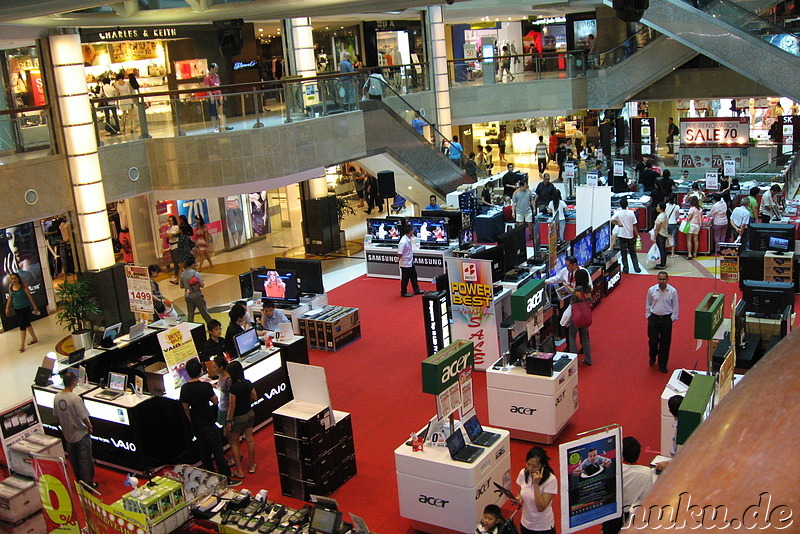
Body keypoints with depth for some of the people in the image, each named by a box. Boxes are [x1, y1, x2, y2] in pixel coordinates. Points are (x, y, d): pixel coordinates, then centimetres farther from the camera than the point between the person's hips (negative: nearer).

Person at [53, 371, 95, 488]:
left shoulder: (57, 397, -8)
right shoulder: (75, 398, -28)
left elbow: (56, 416, 5)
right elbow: (84, 417, -23)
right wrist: (90, 427, -4)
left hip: (68, 435, 6)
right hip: (81, 435, -6)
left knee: (73, 460, 23)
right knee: (85, 460, 7)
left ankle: (79, 479, 39)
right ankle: (88, 483, 16)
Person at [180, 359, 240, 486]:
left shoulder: (184, 388, -6)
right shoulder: (206, 386, -21)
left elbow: (185, 408, 4)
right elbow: (215, 401, -8)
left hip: (195, 425, 5)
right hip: (208, 423, -5)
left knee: (203, 452, 17)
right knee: (218, 451, 3)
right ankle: (226, 479, 8)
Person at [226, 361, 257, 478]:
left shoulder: (233, 387, -25)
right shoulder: (248, 383, -7)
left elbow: (232, 406, -21)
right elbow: (254, 397, 4)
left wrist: (229, 421, -12)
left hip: (238, 417, -6)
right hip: (249, 414, 6)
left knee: (233, 443, 11)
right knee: (249, 439, 17)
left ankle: (239, 471, 15)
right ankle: (252, 466, 29)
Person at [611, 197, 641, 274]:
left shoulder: (618, 213, -9)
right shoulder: (631, 213, -5)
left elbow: (612, 220, -26)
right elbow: (634, 225, -2)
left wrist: (618, 224, -11)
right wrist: (637, 235, 6)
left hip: (621, 235, -2)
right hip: (630, 235, 2)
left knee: (624, 253, 5)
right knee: (633, 252, 12)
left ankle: (625, 268, 7)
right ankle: (637, 268, 13)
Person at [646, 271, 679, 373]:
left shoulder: (673, 291, -6)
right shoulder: (651, 290, -4)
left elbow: (675, 306, 2)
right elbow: (648, 304, 7)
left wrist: (673, 318, -1)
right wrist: (648, 316, 4)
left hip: (667, 319, 0)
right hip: (654, 318, 0)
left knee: (665, 343, 5)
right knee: (653, 340, 2)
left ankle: (662, 365, 17)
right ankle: (652, 357, 34)